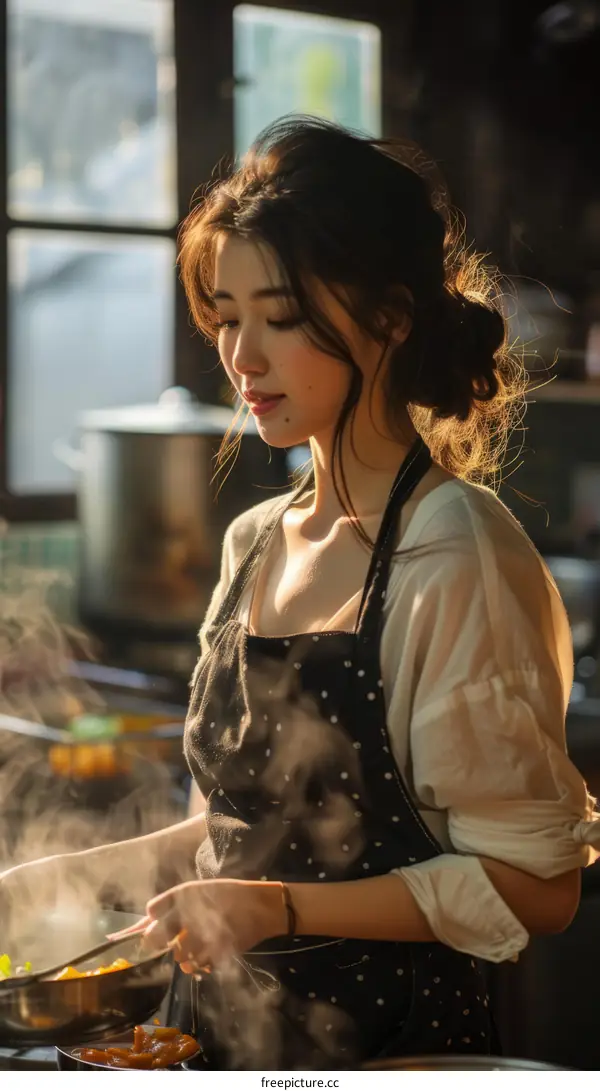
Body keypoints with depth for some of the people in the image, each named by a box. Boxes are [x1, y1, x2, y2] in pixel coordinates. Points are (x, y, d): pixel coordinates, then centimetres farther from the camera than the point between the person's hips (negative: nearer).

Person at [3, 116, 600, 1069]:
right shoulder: (255, 543, 4)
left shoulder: (457, 554, -19)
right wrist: (99, 867, 7)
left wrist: (280, 908, -23)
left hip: (393, 1035, -7)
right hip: (237, 1023, 7)